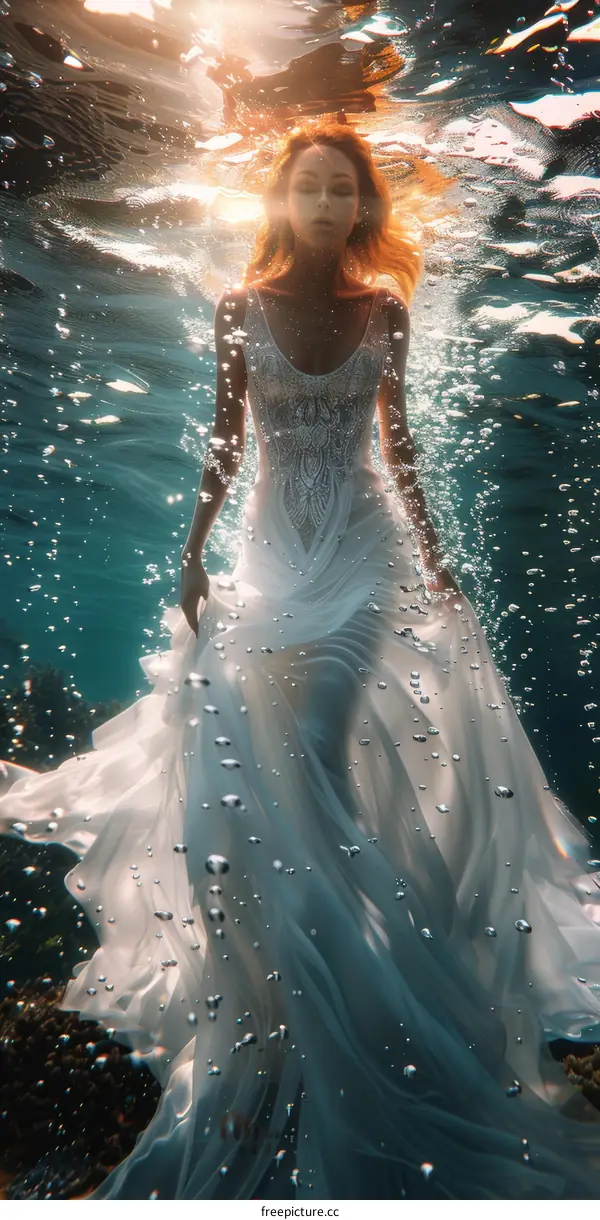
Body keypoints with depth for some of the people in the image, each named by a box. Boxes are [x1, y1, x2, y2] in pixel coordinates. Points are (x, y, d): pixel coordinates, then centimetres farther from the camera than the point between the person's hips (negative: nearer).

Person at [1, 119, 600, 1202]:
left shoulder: (382, 310, 5)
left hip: (364, 547, -1)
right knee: (260, 753, -1)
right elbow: (225, 440, 5)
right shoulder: (241, 308, 4)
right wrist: (194, 552, -1)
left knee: (315, 741, -14)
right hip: (274, 548, 2)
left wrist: (429, 549, 7)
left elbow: (396, 436, 9)